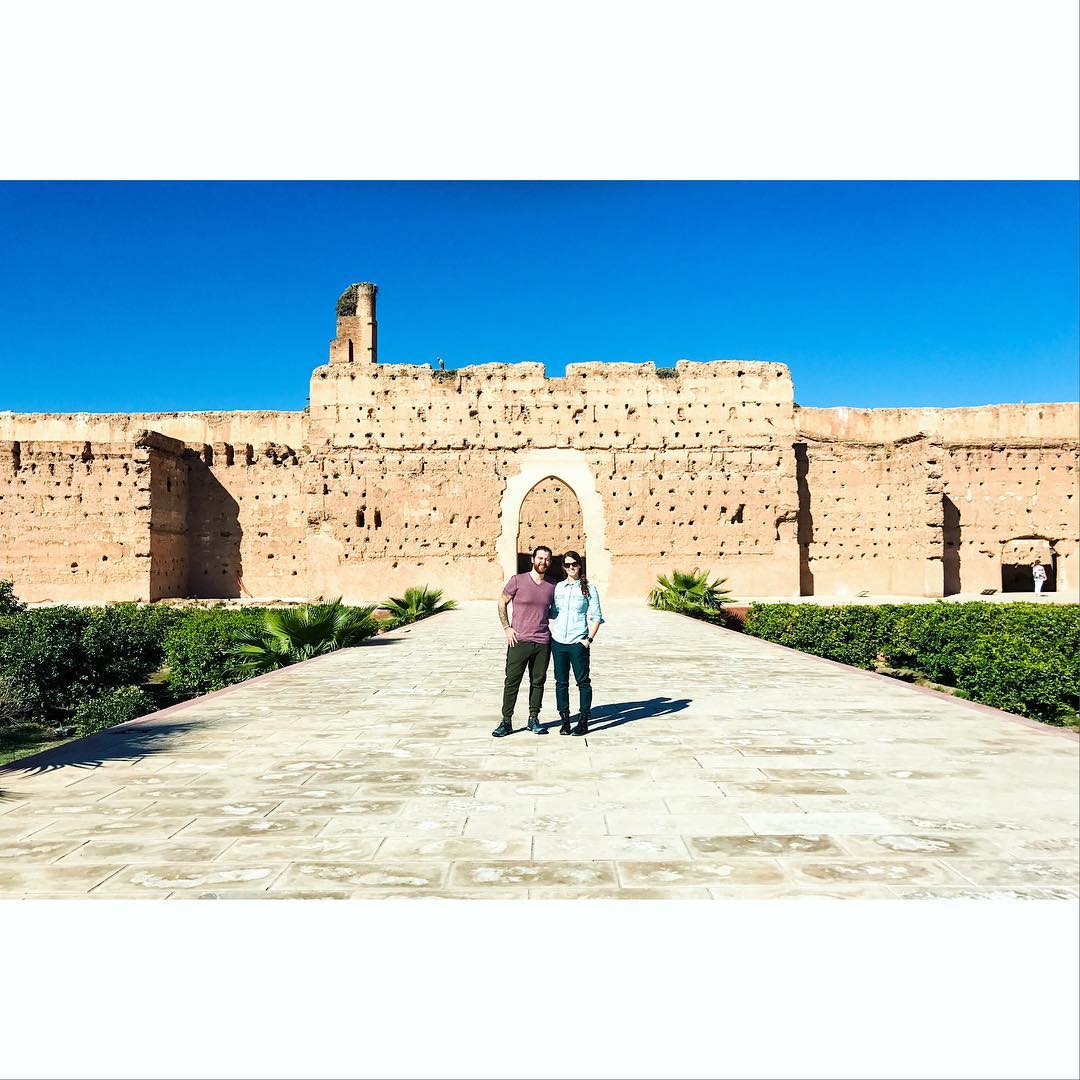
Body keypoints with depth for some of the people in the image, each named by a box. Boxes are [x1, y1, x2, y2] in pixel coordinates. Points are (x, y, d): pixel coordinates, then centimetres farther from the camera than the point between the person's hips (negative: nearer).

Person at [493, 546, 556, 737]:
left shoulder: (552, 586, 7)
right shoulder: (517, 580, -3)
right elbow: (502, 603, 4)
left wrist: (554, 631, 11)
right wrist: (507, 628, -4)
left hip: (543, 642, 3)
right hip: (519, 641, -3)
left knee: (538, 682, 9)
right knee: (512, 682, 0)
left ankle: (533, 719, 21)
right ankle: (506, 721, 9)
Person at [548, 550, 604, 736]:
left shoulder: (589, 588, 1)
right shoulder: (558, 587, 10)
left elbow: (596, 617, 0)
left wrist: (589, 639, -8)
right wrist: (552, 633, 3)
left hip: (578, 643, -3)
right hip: (558, 642, 3)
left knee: (583, 681, 2)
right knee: (561, 682, 7)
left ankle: (583, 721, 11)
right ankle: (565, 720, 16)